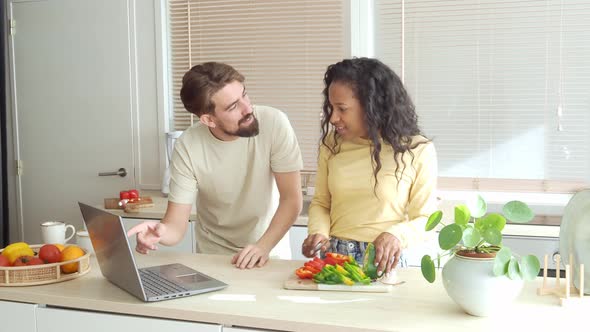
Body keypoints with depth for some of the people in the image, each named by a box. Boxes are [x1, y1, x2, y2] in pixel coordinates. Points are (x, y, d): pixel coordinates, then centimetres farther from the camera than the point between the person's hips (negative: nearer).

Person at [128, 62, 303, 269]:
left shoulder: (274, 123, -19)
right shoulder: (187, 148, -18)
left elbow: (292, 198, -15)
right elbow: (176, 224, -16)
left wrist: (263, 246, -28)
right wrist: (160, 232, -37)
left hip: (269, 251, -2)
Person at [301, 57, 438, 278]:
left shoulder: (418, 150, -2)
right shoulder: (331, 144, 8)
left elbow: (424, 219, 1)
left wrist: (396, 235, -18)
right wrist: (319, 233, -3)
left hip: (382, 262, -3)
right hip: (333, 258, 3)